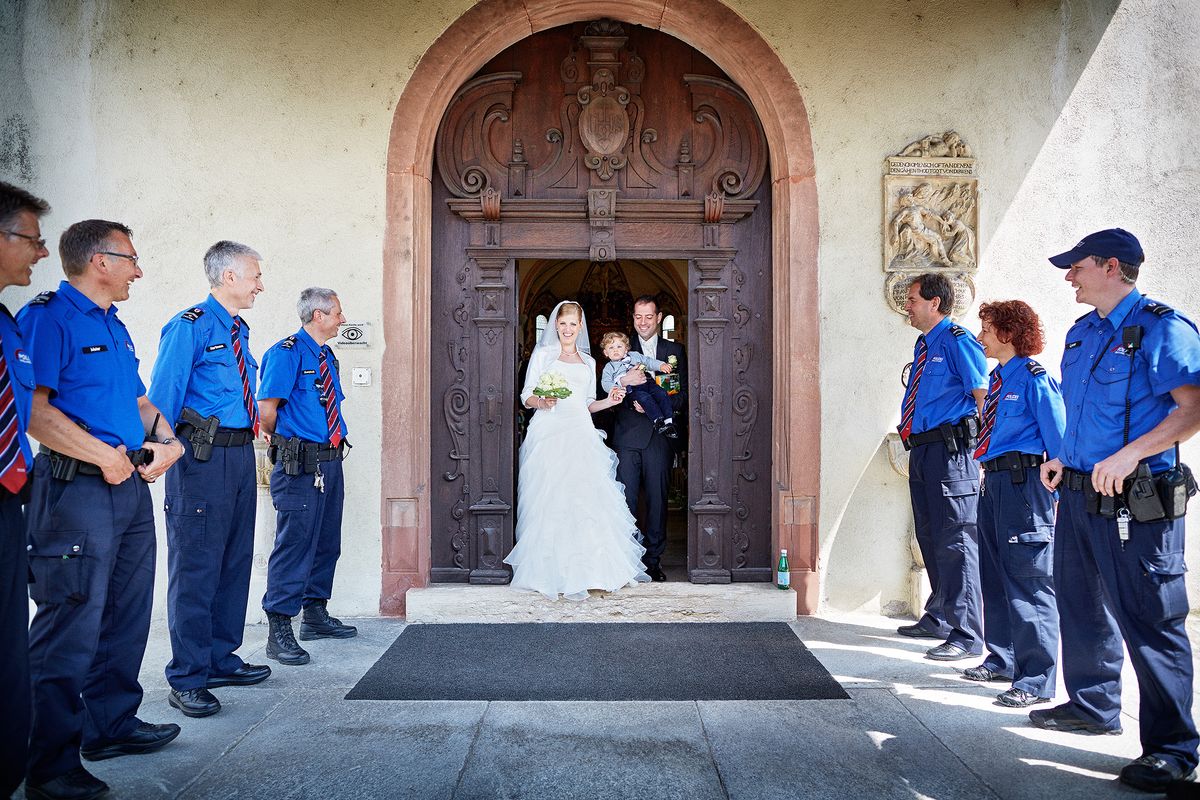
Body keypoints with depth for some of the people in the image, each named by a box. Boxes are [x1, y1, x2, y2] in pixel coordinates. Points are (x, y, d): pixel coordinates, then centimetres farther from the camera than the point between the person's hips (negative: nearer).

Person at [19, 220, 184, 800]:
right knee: (71, 624, -7)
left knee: (127, 614, 16)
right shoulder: (46, 317, -9)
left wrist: (166, 441, 5)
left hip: (132, 487, 9)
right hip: (77, 490, -9)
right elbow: (33, 408, -20)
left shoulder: (114, 326, 19)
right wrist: (105, 456, -16)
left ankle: (111, 724, 31)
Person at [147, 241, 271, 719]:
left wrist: (251, 438, 17)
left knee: (235, 561, 14)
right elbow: (162, 398, -13)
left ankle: (221, 660, 27)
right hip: (202, 456, -9)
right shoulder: (189, 327, -9)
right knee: (195, 564, -3)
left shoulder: (239, 331, 16)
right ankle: (187, 679, 6)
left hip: (240, 453, 9)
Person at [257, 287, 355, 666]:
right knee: (294, 543, -7)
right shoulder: (287, 353, -11)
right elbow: (266, 410, -15)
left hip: (330, 460, 9)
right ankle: (279, 631, 0)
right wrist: (286, 443, -1)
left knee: (326, 542, 15)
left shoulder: (327, 357, 16)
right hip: (300, 465, -9)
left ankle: (316, 614, 29)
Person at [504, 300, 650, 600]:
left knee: (586, 500, -9)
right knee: (553, 502, -9)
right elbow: (526, 397, 5)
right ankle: (562, 576, -5)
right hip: (549, 434, -3)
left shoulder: (588, 362, 21)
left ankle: (586, 569, -4)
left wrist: (608, 401, 6)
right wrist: (543, 401, -16)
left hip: (581, 435, 3)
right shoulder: (543, 354, 10)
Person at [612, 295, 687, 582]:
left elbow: (683, 394, 6)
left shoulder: (675, 350, 12)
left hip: (660, 435, 1)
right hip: (628, 435, -1)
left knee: (657, 498, 3)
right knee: (626, 499, -2)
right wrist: (624, 381, -19)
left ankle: (653, 559, 12)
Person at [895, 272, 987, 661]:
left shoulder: (957, 341, -10)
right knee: (930, 539, 18)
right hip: (921, 450, 10)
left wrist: (980, 444, -11)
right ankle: (938, 618, 33)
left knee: (955, 540, -8)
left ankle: (965, 635, -2)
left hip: (950, 449, -10)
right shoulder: (923, 344, 17)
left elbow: (983, 393, -14)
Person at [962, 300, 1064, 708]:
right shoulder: (997, 379, 14)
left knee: (1028, 577, -5)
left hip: (1024, 480, -10)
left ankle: (1037, 679, 3)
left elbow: (1057, 437, -13)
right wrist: (990, 473, 14)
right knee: (995, 575, 18)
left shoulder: (1034, 377, -11)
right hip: (994, 480, 10)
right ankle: (1003, 659, 33)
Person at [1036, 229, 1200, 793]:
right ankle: (1093, 706, 36)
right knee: (1081, 604, 18)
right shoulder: (1081, 332, 14)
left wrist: (1130, 453, -29)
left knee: (1148, 620, -4)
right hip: (1078, 493, 9)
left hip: (1134, 503, -9)